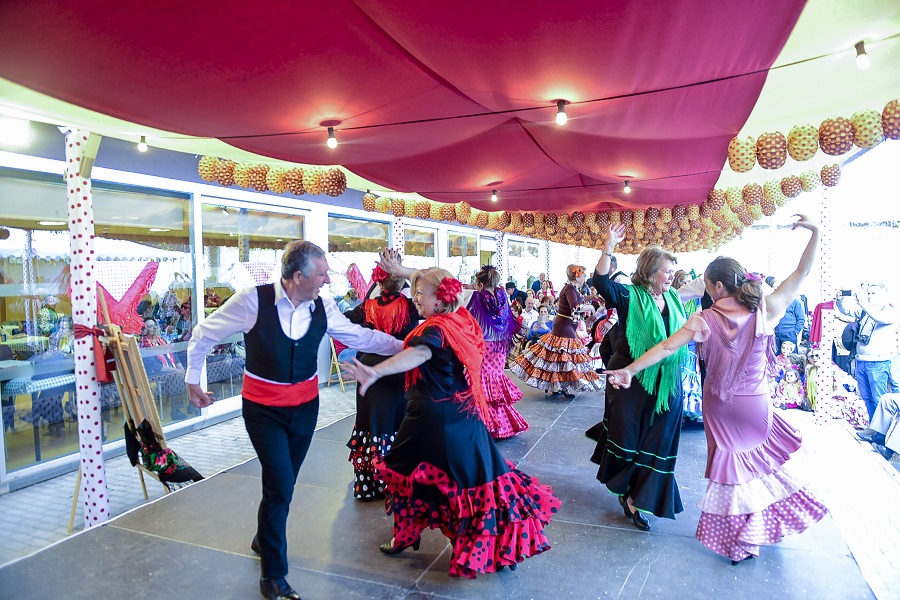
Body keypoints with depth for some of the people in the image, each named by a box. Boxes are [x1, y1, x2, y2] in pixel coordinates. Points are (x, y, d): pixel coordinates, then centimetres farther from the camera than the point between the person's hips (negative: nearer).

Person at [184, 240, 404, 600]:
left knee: (282, 482, 18)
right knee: (281, 485, -8)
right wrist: (193, 381, 1)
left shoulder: (322, 307, -9)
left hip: (305, 405, 4)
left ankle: (264, 539, 48)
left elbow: (360, 336, 1)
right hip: (263, 408, -4)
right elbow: (205, 334, -7)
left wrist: (407, 346, -1)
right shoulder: (253, 300, -20)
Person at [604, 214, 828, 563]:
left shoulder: (706, 320, -16)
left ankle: (735, 537, 30)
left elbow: (667, 347, -17)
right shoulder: (765, 311, -14)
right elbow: (801, 275, -6)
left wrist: (630, 370, -14)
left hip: (720, 404, 0)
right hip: (756, 405, 0)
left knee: (730, 464, 16)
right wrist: (814, 232, -2)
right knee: (761, 462, 22)